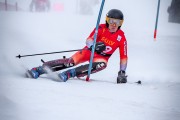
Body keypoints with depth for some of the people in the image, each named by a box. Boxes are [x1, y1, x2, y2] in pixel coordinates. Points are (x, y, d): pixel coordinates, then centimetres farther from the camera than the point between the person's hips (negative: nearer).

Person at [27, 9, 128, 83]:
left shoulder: (121, 37, -11)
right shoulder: (101, 28, -12)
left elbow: (123, 56, -5)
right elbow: (88, 41, -23)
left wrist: (122, 73, -10)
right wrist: (95, 45, -45)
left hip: (102, 57, 1)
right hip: (90, 51, 0)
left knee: (102, 64, -37)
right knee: (71, 61, -26)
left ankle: (69, 73, -44)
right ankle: (39, 70, -30)